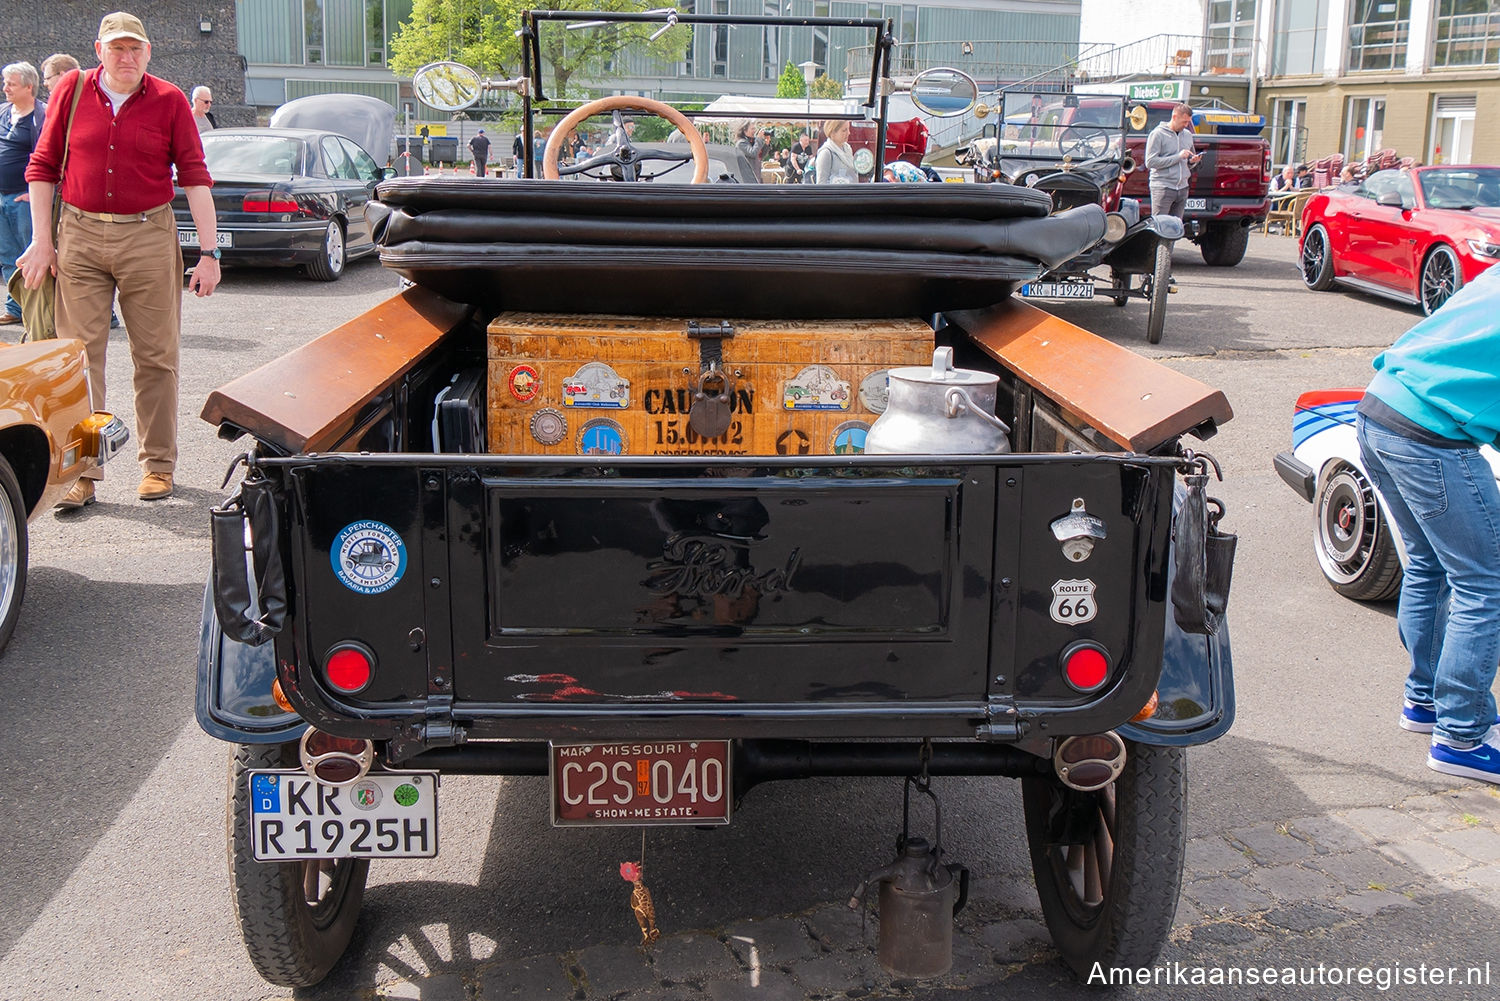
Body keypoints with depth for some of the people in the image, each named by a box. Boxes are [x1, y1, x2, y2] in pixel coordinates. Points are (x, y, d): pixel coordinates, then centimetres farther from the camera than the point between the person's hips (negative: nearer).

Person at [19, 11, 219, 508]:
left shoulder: (169, 101, 1)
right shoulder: (72, 90, 5)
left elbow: (194, 176, 0)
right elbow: (43, 165, 9)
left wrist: (209, 252, -6)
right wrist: (41, 239, 2)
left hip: (149, 235, -1)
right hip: (79, 235, 1)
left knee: (156, 356, 4)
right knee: (79, 355, -1)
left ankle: (158, 464, 16)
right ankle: (81, 472, 3)